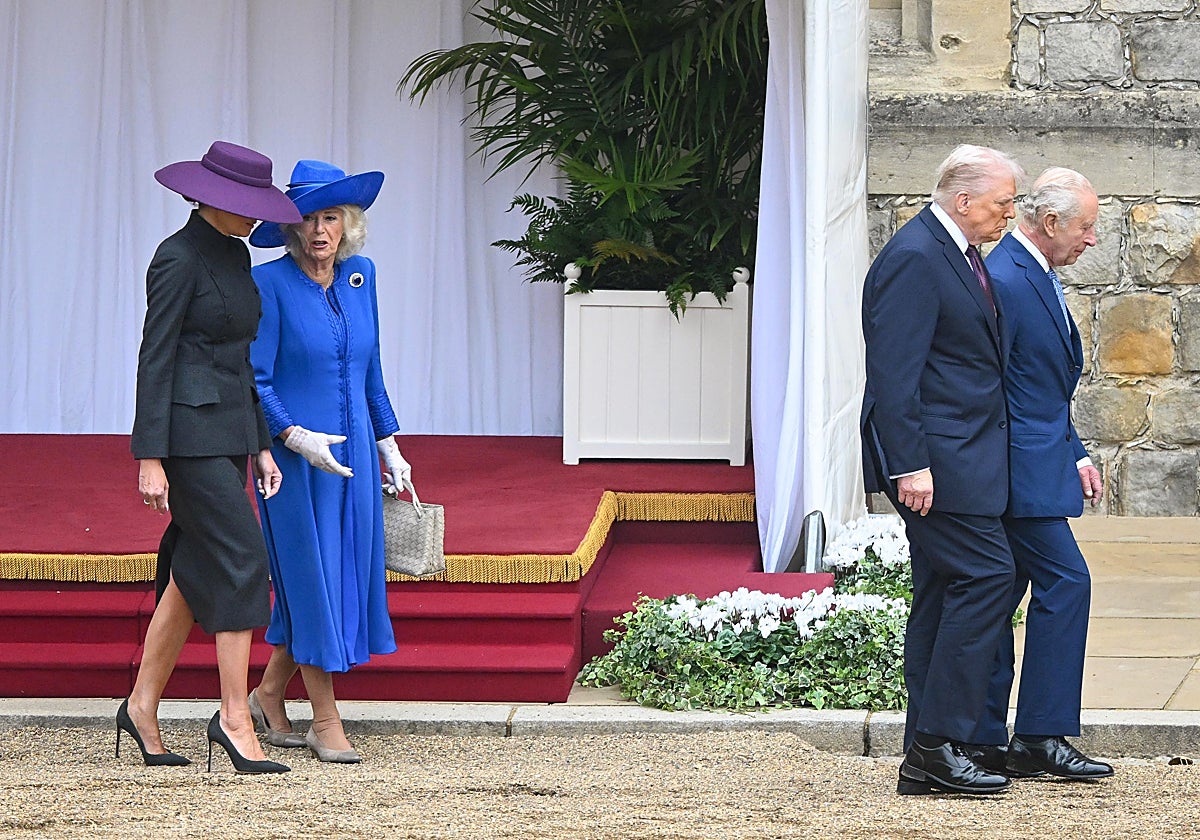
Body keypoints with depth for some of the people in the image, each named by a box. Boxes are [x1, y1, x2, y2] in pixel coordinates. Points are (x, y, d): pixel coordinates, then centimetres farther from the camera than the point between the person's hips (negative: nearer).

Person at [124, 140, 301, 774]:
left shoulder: (236, 256, 14)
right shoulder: (178, 258, -13)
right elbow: (155, 358, -15)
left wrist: (262, 445, 16)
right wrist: (150, 460, -18)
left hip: (229, 429, 9)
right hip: (189, 430, -9)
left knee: (196, 569, 11)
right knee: (240, 560, -12)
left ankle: (143, 704, 19)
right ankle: (234, 718, -10)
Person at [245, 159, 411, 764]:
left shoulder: (359, 277, 8)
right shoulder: (270, 284, -10)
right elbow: (255, 380, -11)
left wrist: (388, 444, 16)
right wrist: (296, 437, -23)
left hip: (352, 453, 6)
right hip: (294, 457, -6)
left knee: (346, 574, 9)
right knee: (311, 579, -1)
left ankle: (269, 693, 26)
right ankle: (326, 722, 8)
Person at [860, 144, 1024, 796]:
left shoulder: (956, 254, 17)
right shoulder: (914, 259, -15)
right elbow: (894, 371, -20)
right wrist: (909, 465, -23)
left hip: (961, 456, 10)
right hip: (937, 459, -10)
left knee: (942, 595, 9)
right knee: (985, 575, -13)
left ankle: (926, 759, 10)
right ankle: (939, 742, -10)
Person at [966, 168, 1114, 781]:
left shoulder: (1038, 276, 16)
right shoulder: (1003, 281, -17)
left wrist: (1075, 454, 19)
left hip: (1038, 462, 10)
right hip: (1018, 471, -10)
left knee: (1000, 598, 9)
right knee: (1065, 581, -10)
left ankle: (985, 742, 11)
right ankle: (1040, 737, -7)